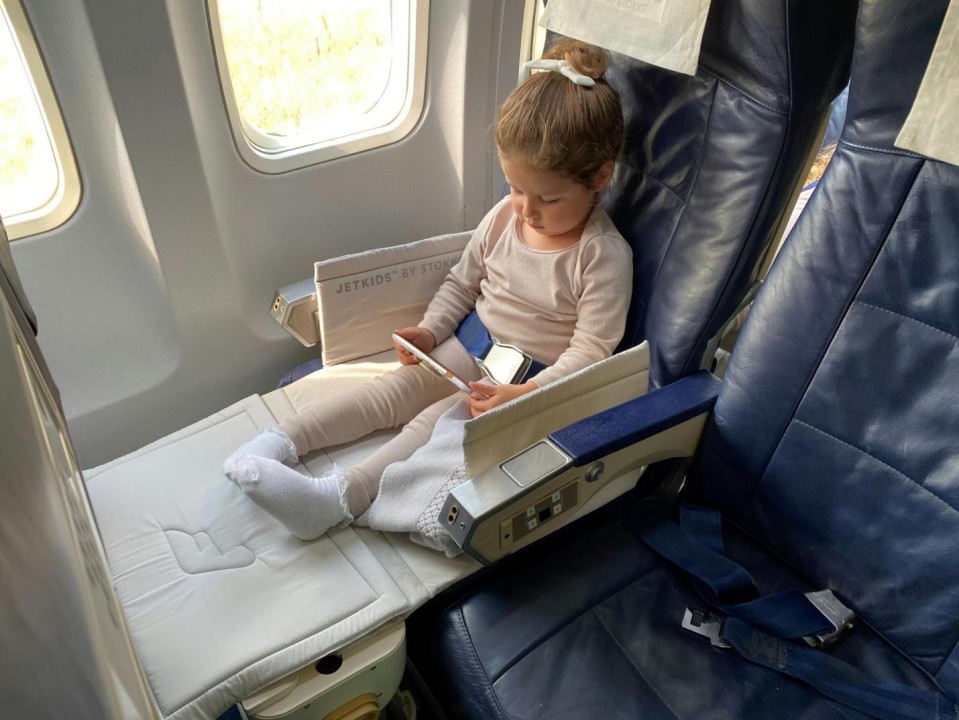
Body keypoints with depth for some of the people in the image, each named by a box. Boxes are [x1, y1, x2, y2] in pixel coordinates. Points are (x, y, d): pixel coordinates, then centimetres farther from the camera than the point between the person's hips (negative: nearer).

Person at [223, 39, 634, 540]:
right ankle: (280, 442, -11)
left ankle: (338, 497, -33)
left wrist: (524, 395, -29)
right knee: (390, 389, -10)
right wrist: (429, 330, -5)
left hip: (533, 377, -6)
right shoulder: (505, 216, -1)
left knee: (437, 420, -24)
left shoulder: (604, 255, -18)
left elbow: (590, 353, -19)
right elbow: (462, 281, 11)